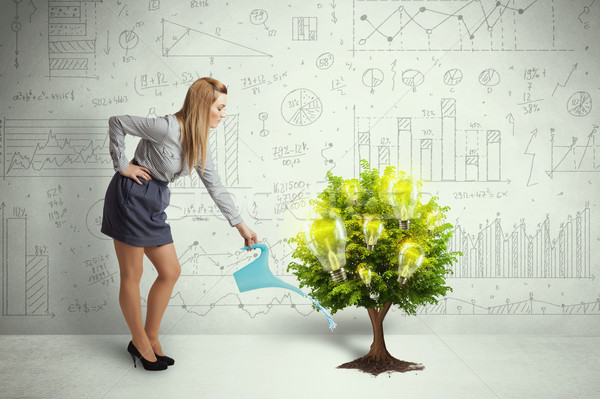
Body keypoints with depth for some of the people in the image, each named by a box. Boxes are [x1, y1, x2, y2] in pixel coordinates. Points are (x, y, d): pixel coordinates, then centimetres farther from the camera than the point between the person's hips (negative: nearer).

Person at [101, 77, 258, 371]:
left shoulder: (199, 143, 5)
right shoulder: (168, 127, -20)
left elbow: (215, 187, 9)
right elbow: (116, 123, -14)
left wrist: (240, 225, 9)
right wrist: (122, 165, -10)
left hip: (154, 205, 8)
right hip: (130, 197, -8)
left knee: (170, 272, 9)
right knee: (132, 275, 3)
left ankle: (150, 339, 25)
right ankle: (140, 343, 21)